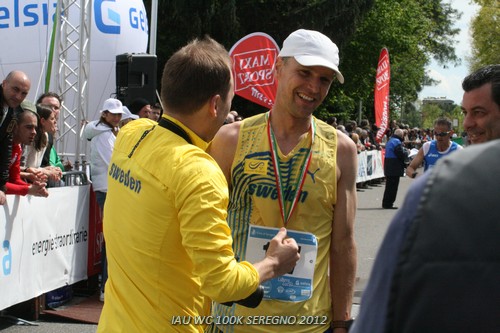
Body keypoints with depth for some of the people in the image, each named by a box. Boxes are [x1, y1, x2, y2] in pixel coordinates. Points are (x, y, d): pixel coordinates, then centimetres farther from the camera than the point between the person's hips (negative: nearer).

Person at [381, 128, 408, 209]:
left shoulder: (390, 141, 16)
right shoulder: (397, 142, -16)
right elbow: (402, 155, -19)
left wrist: (404, 150, 14)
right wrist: (406, 152, 1)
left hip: (388, 167, 10)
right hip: (395, 169, -10)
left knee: (389, 186, 16)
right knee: (392, 186, -4)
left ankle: (386, 203, 20)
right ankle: (388, 204, -3)